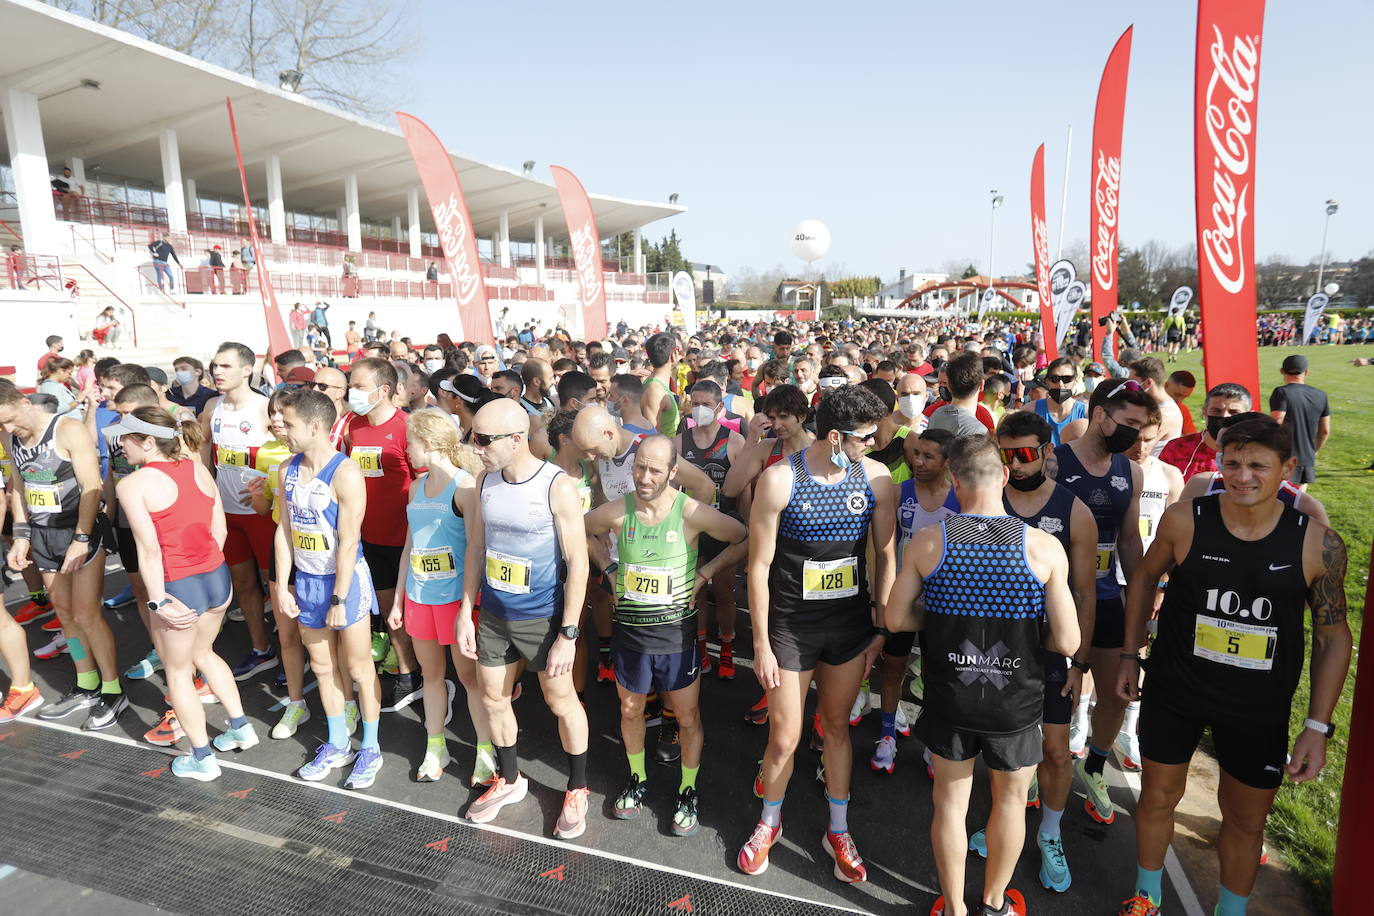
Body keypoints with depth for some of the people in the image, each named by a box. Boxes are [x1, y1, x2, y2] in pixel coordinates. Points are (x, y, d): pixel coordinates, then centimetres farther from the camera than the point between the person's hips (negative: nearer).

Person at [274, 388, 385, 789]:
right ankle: (337, 744, 35)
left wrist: (339, 599, -17)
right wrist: (282, 586, 5)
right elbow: (285, 529, 7)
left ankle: (370, 748, 24)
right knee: (323, 667, 17)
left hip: (345, 578, -7)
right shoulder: (288, 470, 3)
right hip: (306, 580, 7)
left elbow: (348, 542, -20)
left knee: (358, 668, 7)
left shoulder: (345, 473, -20)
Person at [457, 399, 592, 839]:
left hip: (542, 617, -5)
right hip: (492, 614, 6)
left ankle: (577, 789, 33)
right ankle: (510, 780, 43)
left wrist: (568, 635, -18)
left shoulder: (557, 487, -20)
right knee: (493, 699, 18)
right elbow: (476, 548, 7)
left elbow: (578, 563, -17)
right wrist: (465, 613, 7)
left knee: (561, 701, 10)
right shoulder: (486, 481, -2)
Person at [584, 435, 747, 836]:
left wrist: (704, 573, -10)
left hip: (677, 633, -2)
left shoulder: (691, 513, -17)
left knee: (688, 717, 11)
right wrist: (609, 569, 3)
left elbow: (746, 539, -7)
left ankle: (688, 791, 34)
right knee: (630, 711, 20)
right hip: (629, 632, 3)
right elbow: (581, 529, 13)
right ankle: (638, 779, 45)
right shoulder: (617, 511, -9)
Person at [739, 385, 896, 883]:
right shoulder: (780, 479, -17)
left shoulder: (876, 477, -7)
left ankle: (838, 831, 39)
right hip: (791, 624, -2)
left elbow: (884, 553, 3)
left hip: (851, 622, 3)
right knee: (784, 738, 8)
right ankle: (769, 822, 37)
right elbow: (759, 565, -11)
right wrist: (761, 645, -10)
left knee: (837, 727, 18)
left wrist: (880, 627, 4)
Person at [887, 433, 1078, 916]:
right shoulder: (1045, 548, -16)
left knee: (951, 798, 19)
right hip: (1015, 699, 0)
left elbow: (897, 620, -7)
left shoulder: (927, 541, -15)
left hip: (949, 695, 0)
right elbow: (1066, 642, -14)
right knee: (1011, 798, 23)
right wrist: (1026, 634, 6)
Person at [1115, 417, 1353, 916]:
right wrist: (1130, 655, 4)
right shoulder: (1184, 519, -15)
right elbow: (1145, 577, 2)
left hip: (1259, 708, 0)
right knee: (1159, 796, 16)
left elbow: (1334, 635, -4)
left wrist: (1318, 726, -6)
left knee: (1247, 820, 17)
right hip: (1173, 692, 0)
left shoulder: (1319, 544, -14)